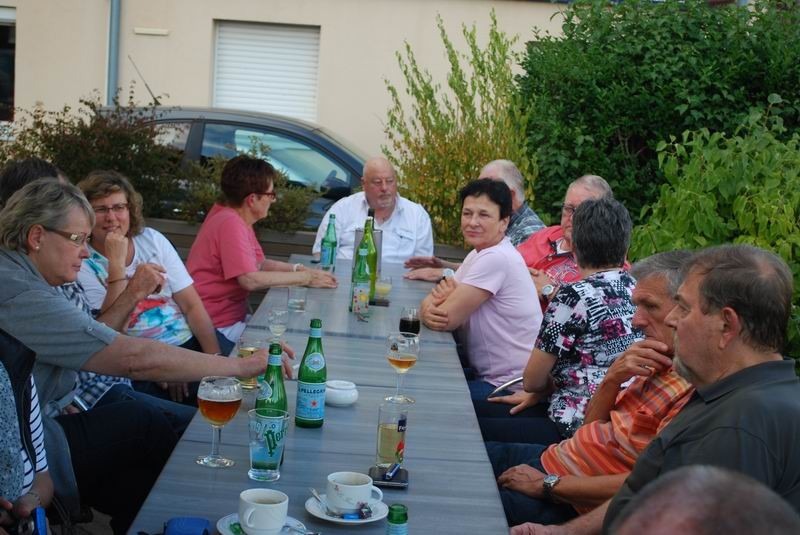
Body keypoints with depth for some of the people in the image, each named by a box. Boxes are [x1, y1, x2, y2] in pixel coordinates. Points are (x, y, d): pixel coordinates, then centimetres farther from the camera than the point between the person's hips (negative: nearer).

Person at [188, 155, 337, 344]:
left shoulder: (238, 219, 9)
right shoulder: (230, 224, -21)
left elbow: (259, 264, 16)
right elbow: (250, 280, -27)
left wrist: (297, 269, 0)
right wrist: (306, 278, -18)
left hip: (233, 314, 9)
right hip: (218, 326, -9)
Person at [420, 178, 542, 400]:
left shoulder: (496, 258, -20)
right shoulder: (478, 254, 10)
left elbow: (447, 319, -21)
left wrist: (428, 308, 0)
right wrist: (431, 308, -15)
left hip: (512, 388, -8)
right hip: (489, 375, 8)